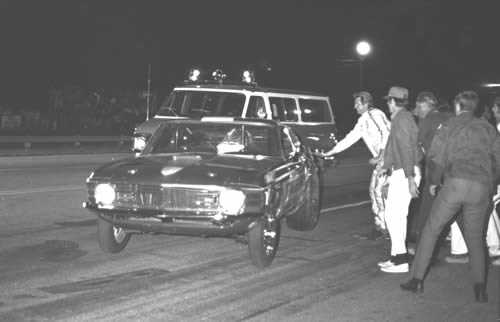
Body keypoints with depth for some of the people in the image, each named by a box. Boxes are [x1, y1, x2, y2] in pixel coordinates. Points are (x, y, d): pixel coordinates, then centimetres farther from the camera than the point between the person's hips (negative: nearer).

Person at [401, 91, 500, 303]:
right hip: (481, 189, 2)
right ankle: (480, 287, 0)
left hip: (455, 183, -2)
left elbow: (438, 158, -1)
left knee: (431, 230, 10)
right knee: (475, 238, 13)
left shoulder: (449, 127, 7)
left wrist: (434, 182, 13)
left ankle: (417, 279, 9)